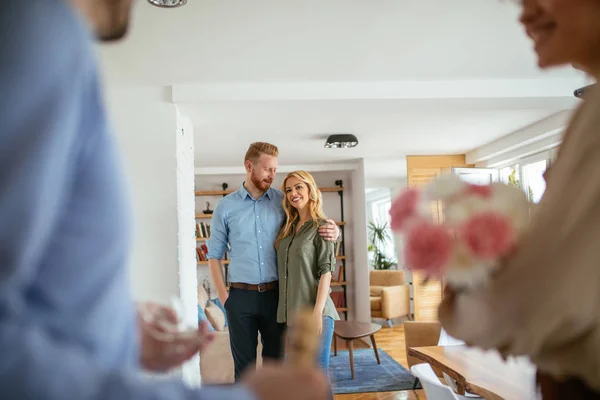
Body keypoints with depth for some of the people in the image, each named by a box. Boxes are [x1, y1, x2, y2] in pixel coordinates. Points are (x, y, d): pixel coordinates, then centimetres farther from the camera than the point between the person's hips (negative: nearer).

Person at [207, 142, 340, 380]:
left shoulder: (283, 201, 2)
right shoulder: (226, 207, 2)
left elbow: (314, 229, 9)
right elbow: (214, 254, 5)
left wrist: (333, 232, -15)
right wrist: (223, 297, -2)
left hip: (275, 294, 1)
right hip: (241, 296, -1)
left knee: (276, 360, 12)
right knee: (244, 364, 10)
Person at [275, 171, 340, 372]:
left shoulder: (321, 226, -7)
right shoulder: (288, 228, 12)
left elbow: (326, 272, -13)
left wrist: (318, 313, -19)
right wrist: (286, 311, 11)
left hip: (313, 312, -6)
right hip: (292, 312, 7)